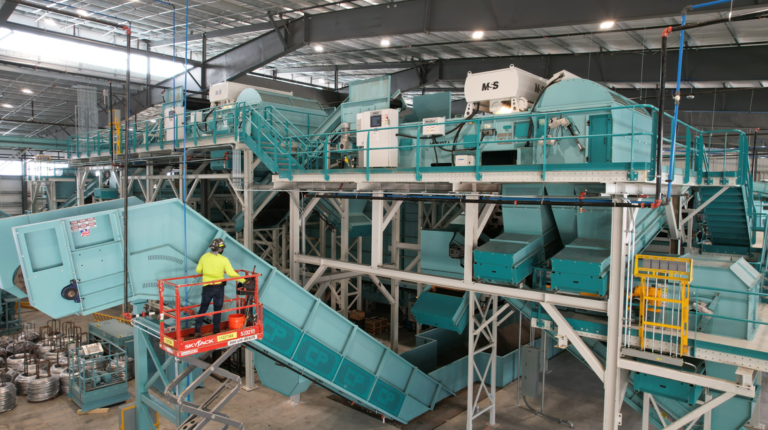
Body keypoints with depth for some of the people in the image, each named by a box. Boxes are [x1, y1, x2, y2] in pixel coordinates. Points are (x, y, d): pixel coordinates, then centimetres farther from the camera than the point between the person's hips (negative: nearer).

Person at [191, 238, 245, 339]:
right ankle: (216, 332, 16)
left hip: (207, 287, 2)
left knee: (203, 309, 12)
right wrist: (243, 280, -4)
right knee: (217, 310, 11)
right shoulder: (224, 260, -13)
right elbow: (231, 274, -14)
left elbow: (198, 271, 9)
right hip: (219, 287, -2)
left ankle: (197, 332, 11)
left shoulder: (204, 257, -3)